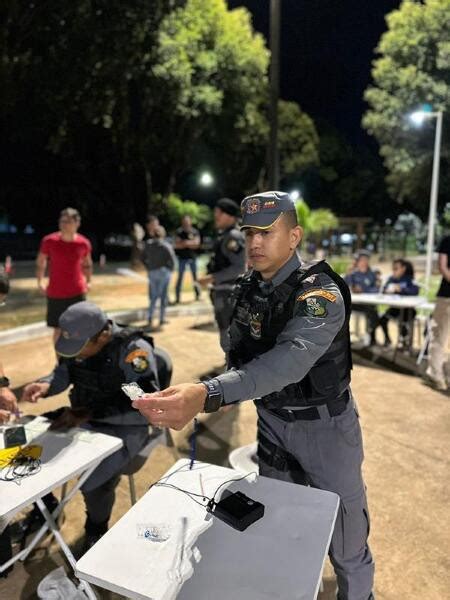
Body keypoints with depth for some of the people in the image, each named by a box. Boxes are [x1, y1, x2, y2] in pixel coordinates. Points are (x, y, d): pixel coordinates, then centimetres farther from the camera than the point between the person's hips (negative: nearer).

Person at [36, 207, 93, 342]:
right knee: (58, 329, 10)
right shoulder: (49, 241, -8)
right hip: (55, 294, 0)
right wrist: (40, 282, -3)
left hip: (77, 293, 1)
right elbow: (40, 262, 5)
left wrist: (88, 282, 7)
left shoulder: (83, 243, -5)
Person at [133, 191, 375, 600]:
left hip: (324, 425, -5)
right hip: (272, 420, 6)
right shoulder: (249, 289, -4)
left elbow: (290, 360, -43)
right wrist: (205, 396, -7)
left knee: (344, 536, 12)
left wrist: (207, 395, -56)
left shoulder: (320, 293, -26)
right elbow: (240, 351, 9)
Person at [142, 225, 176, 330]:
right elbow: (172, 260, -15)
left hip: (152, 273, 4)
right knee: (163, 296, 5)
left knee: (154, 295, 14)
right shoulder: (166, 246, -11)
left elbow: (143, 258, 7)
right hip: (164, 272, -3)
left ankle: (150, 318, 5)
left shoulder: (148, 244, 2)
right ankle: (162, 319, 9)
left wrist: (149, 268, 12)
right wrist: (169, 270, 0)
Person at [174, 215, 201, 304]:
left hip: (193, 257, 3)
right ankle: (177, 298, 1)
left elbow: (197, 244, -4)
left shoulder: (195, 232, 3)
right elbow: (177, 245, -12)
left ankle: (198, 294, 25)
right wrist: (191, 244, -14)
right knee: (180, 277, -2)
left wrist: (185, 243, -11)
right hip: (182, 257, -3)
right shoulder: (179, 232, -4)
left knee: (195, 276, 12)